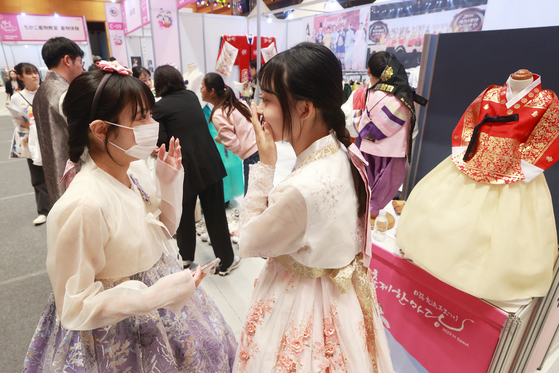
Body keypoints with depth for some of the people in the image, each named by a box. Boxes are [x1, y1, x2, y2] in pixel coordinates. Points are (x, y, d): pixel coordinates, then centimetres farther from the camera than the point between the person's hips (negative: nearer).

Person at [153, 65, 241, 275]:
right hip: (210, 163, 3)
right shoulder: (192, 96, 9)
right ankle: (226, 261, 19)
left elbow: (161, 141, -11)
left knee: (184, 213, 19)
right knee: (215, 213, 9)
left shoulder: (160, 107, -5)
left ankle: (186, 256, 38)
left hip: (185, 167, -2)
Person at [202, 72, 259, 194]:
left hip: (252, 158, -9)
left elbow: (234, 146, -15)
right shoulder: (237, 102, 11)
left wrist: (219, 140, 4)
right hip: (263, 148, 9)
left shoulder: (218, 115, -13)